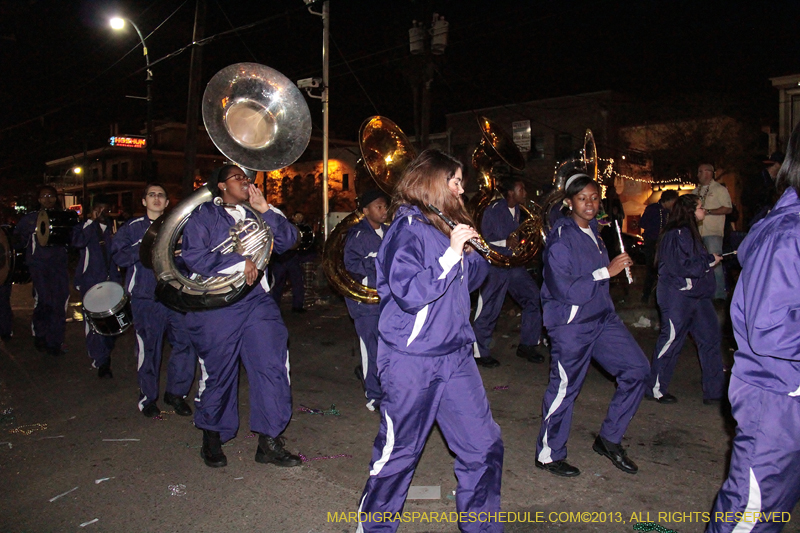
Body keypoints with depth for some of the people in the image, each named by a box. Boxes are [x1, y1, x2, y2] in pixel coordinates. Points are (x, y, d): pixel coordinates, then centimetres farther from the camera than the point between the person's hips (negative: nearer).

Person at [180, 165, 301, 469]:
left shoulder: (257, 216, 17)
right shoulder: (204, 216, 3)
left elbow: (287, 240, 4)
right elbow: (194, 256, -10)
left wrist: (265, 210, -5)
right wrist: (240, 263, -14)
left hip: (257, 303, 4)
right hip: (217, 305, -4)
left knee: (273, 367, -4)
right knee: (218, 375, 6)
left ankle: (269, 442, 7)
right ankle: (212, 440, 28)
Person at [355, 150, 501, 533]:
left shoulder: (447, 226, 10)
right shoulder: (407, 231, -13)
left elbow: (469, 279, 20)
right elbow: (409, 294, -23)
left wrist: (476, 251, 2)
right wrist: (451, 254, -23)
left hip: (456, 355, 8)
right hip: (412, 361, -7)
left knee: (484, 447, 10)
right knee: (398, 452, 9)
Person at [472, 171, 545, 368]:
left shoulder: (518, 210, 8)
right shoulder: (493, 211, -13)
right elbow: (483, 241, -13)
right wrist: (506, 243, -23)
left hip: (514, 264, 7)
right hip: (495, 266, -7)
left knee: (534, 299, 2)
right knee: (488, 311, -3)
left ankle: (527, 345, 16)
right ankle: (479, 352, 14)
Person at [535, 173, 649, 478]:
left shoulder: (593, 232, 12)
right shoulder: (561, 239, -16)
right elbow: (565, 289, -23)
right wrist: (607, 272, -20)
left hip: (602, 318, 9)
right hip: (570, 324, -8)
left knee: (636, 369, 4)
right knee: (565, 388, 0)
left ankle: (609, 439, 20)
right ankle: (548, 455, 20)